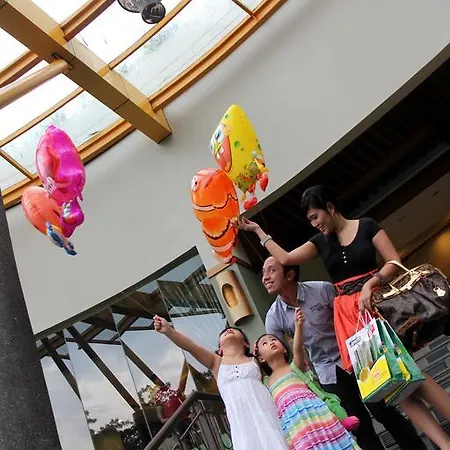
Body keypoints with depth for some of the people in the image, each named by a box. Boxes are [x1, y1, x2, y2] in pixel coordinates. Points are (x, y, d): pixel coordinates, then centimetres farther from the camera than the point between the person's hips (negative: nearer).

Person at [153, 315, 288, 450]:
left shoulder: (256, 361, 20)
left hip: (266, 414, 1)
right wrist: (168, 330, -12)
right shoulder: (217, 362, 17)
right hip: (241, 421, 0)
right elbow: (190, 347, 2)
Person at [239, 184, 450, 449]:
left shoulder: (366, 226, 0)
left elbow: (395, 262, -4)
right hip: (348, 314, 3)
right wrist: (258, 230, 8)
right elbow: (285, 258, 4)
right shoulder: (320, 241, 12)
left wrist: (371, 283, -19)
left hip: (377, 303, -3)